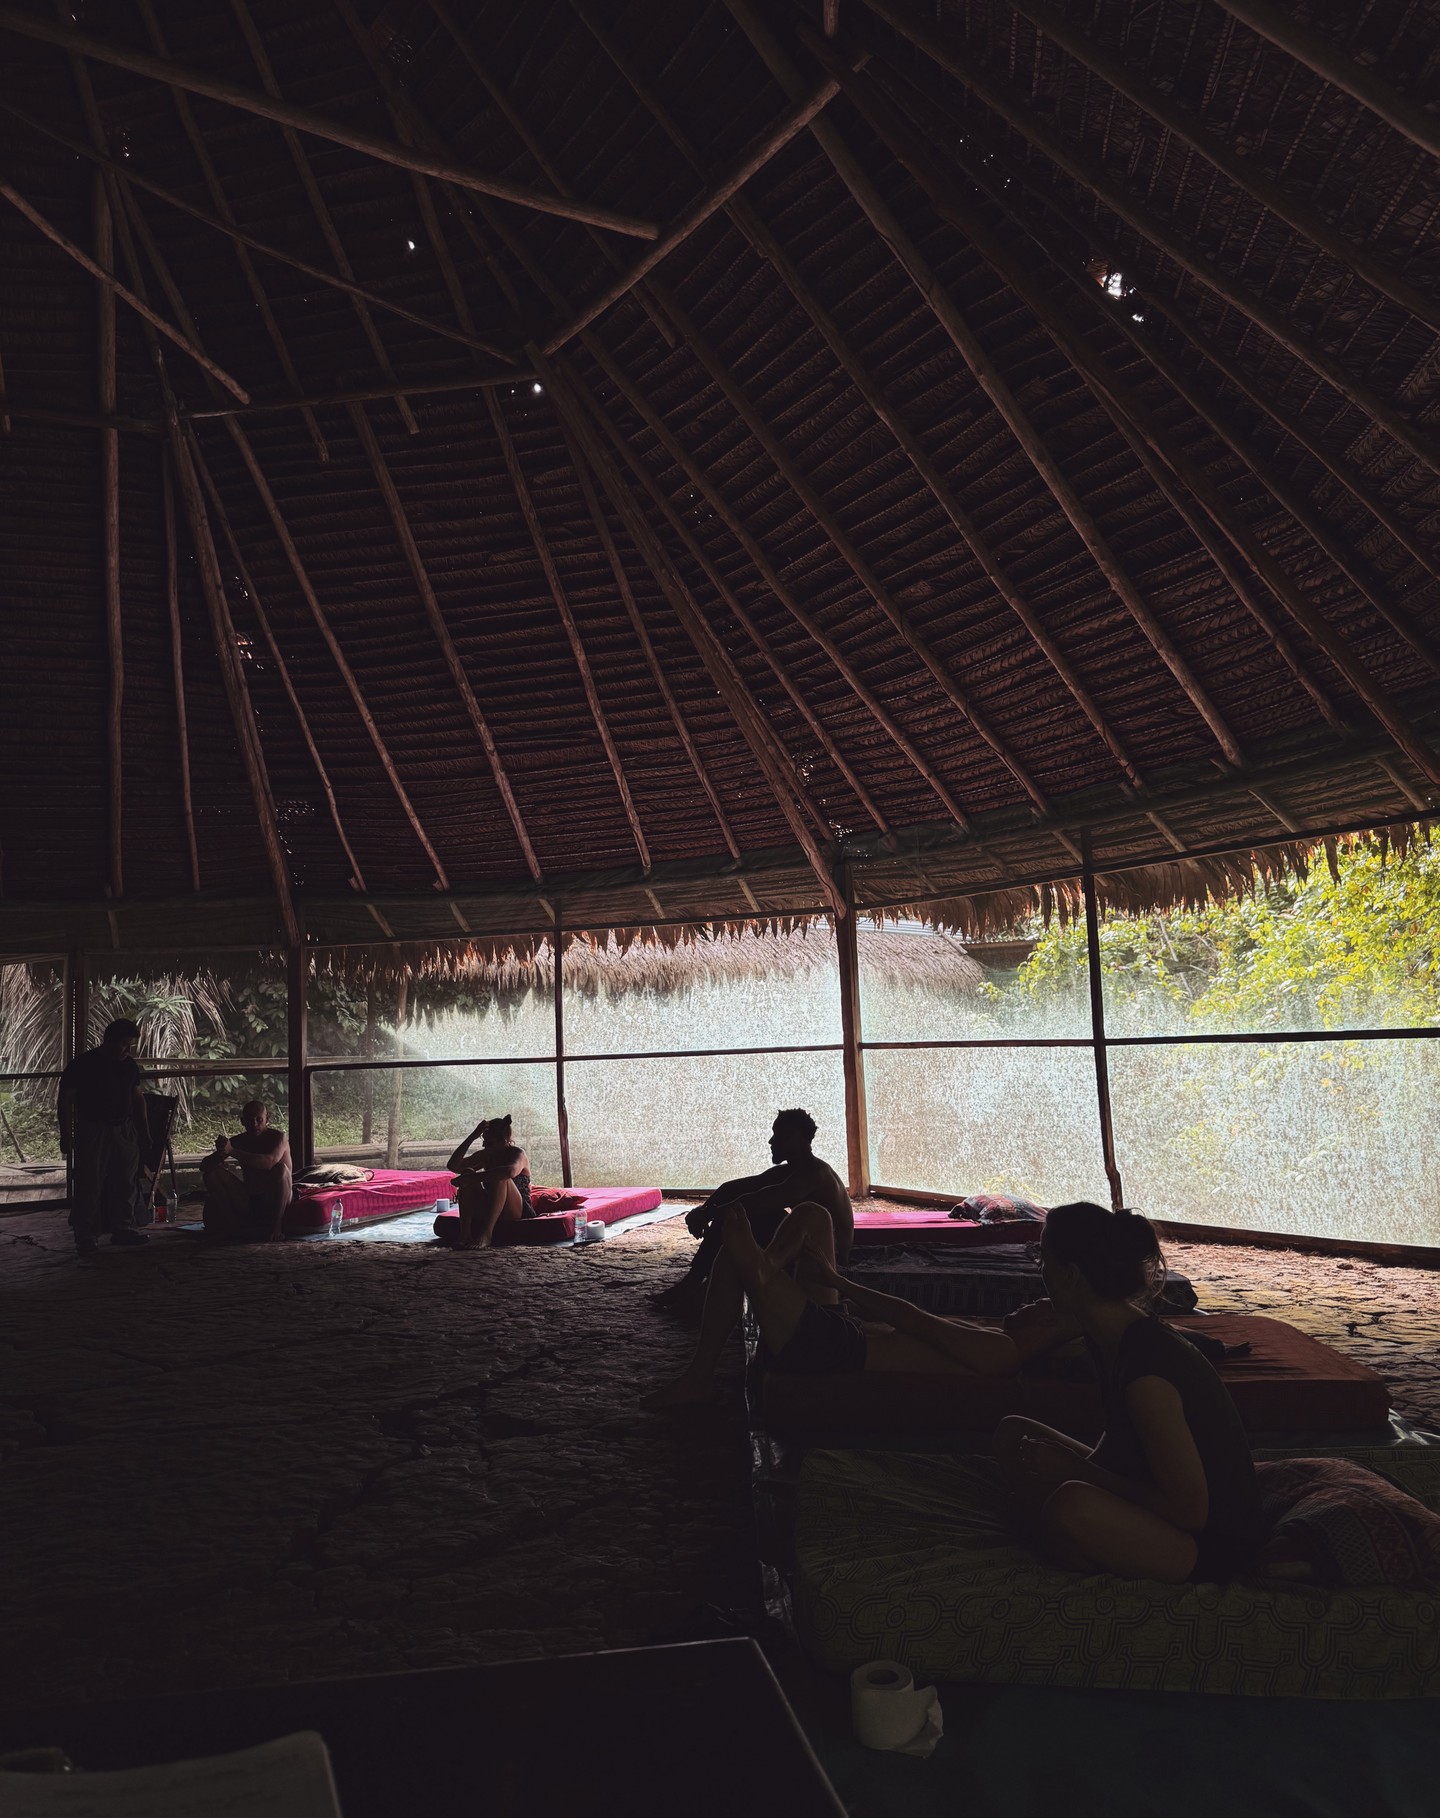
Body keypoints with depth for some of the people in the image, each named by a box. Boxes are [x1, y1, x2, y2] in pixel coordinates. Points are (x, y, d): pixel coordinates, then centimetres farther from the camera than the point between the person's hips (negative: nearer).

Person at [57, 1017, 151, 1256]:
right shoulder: (83, 1064, -9)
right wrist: (66, 1135, -11)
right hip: (92, 1131, -6)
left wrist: (144, 1131, 15)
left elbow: (138, 1098, 18)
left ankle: (123, 1229, 19)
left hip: (125, 1130, 6)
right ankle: (86, 1238, 1)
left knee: (125, 1183, 9)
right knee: (89, 1185, -5)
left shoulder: (129, 1065, 8)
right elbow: (65, 1100, -8)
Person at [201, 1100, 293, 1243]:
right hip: (248, 1202, 4)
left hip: (274, 1202, -4)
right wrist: (220, 1153, -29)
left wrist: (232, 1151, -39)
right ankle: (235, 1227, -9)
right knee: (212, 1174, -10)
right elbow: (205, 1166, -5)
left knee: (281, 1169, -33)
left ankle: (274, 1228, -22)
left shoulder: (278, 1137, -13)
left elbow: (269, 1162, -35)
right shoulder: (238, 1141, 0)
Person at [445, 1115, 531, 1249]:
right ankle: (465, 1233, -29)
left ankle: (486, 1234, -39)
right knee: (467, 1174, -17)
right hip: (489, 1212, 5)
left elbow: (510, 1171, -37)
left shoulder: (517, 1153, -10)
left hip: (518, 1212, -5)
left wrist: (473, 1177, -38)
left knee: (500, 1178, -32)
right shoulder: (485, 1155, 7)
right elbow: (453, 1166, -3)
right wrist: (473, 1136, -11)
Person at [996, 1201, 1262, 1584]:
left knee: (1072, 1504, -37)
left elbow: (1190, 1512, -25)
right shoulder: (1110, 1339, -1)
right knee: (1012, 1435, 7)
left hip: (1210, 1547, -9)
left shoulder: (1146, 1370, -29)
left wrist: (1075, 1471, -21)